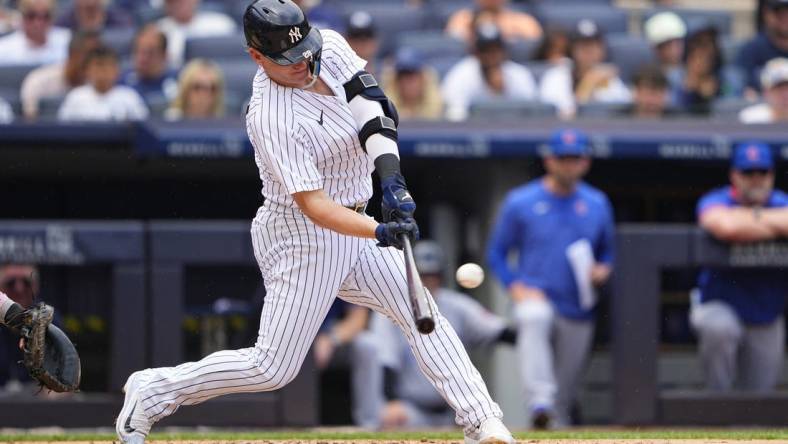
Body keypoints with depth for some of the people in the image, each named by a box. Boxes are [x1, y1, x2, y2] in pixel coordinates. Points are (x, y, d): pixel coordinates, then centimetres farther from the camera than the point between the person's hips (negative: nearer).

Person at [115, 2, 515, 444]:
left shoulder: (330, 46, -6)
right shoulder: (271, 119, -27)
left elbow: (372, 108, -13)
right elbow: (313, 205, -30)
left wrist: (392, 176, -29)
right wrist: (380, 232, -43)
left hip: (353, 228, 8)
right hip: (301, 237, -8)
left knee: (424, 314, -2)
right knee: (273, 369, -5)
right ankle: (153, 391, 9)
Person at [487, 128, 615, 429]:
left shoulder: (597, 204, 11)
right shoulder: (520, 202, 1)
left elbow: (608, 250, 23)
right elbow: (496, 252, 7)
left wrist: (604, 270, 0)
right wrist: (515, 287, -8)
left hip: (578, 313, 4)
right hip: (536, 296, -4)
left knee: (565, 390, 7)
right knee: (535, 319, -39)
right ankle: (539, 403, -51)